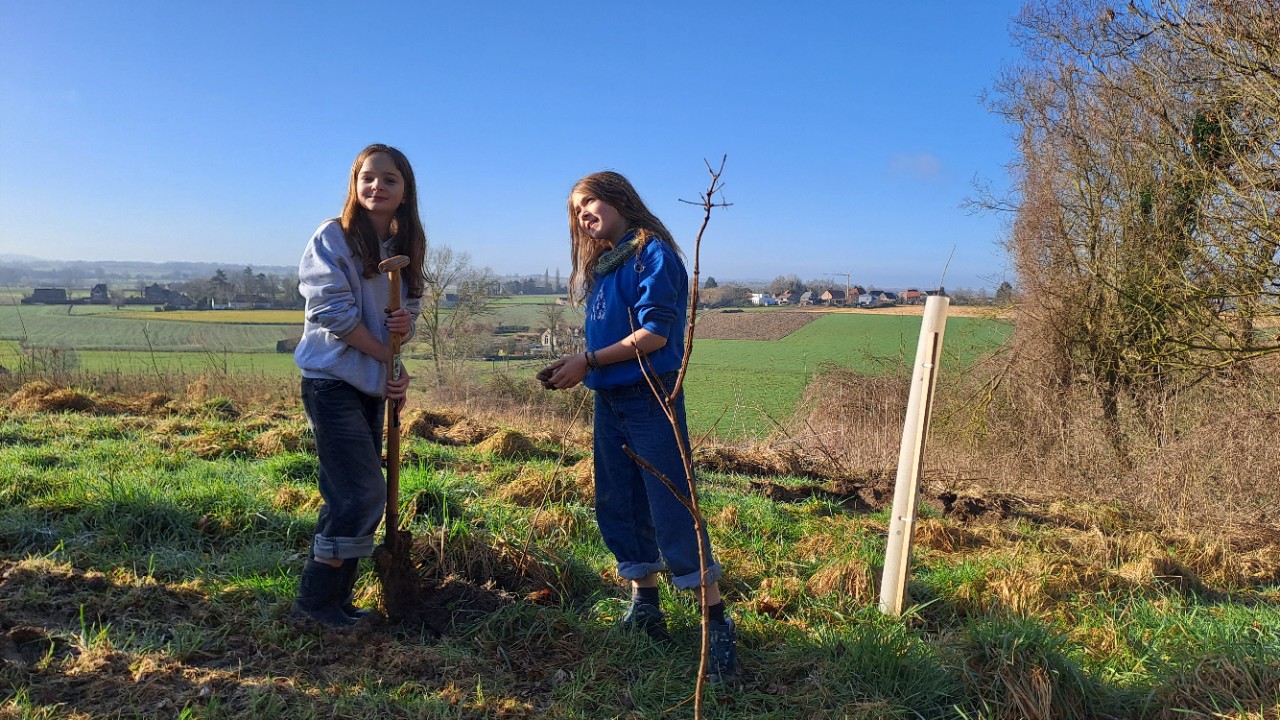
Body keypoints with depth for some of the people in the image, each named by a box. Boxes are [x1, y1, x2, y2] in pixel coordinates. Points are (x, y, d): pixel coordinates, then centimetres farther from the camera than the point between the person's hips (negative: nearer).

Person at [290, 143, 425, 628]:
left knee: (356, 498, 11)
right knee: (361, 495, -10)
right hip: (333, 382, -7)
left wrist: (407, 324, -11)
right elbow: (333, 311, -17)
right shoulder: (334, 237, -9)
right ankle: (314, 599, 6)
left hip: (374, 385, 7)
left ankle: (335, 596, 23)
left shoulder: (404, 247, 9)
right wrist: (389, 356, -14)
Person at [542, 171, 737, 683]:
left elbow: (655, 333, -17)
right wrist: (572, 366, 0)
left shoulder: (653, 253, -9)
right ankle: (644, 608, 26)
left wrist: (588, 362, -16)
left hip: (651, 399, -8)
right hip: (609, 401, 8)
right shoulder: (600, 265, 15)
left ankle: (718, 625, 4)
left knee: (671, 508, -7)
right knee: (618, 506, 12)